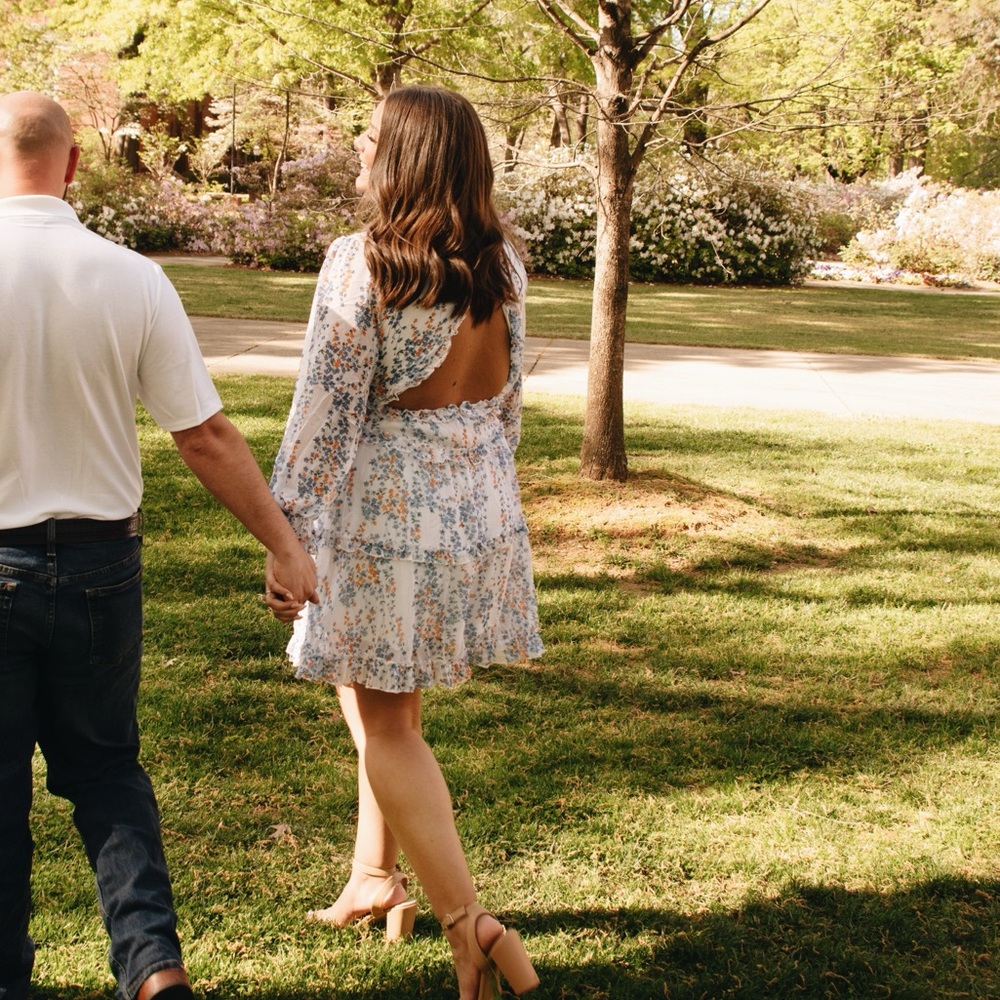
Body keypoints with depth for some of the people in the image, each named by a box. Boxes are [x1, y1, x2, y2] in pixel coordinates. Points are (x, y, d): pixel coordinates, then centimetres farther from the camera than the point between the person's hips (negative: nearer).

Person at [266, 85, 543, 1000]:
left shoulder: (361, 265, -17)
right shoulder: (502, 265, 3)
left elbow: (326, 412, -17)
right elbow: (508, 397, 10)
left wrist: (286, 536, -11)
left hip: (383, 506, -7)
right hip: (476, 506, 7)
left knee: (385, 724, 4)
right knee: (388, 704, 22)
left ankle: (471, 926, 2)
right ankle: (373, 879, 35)